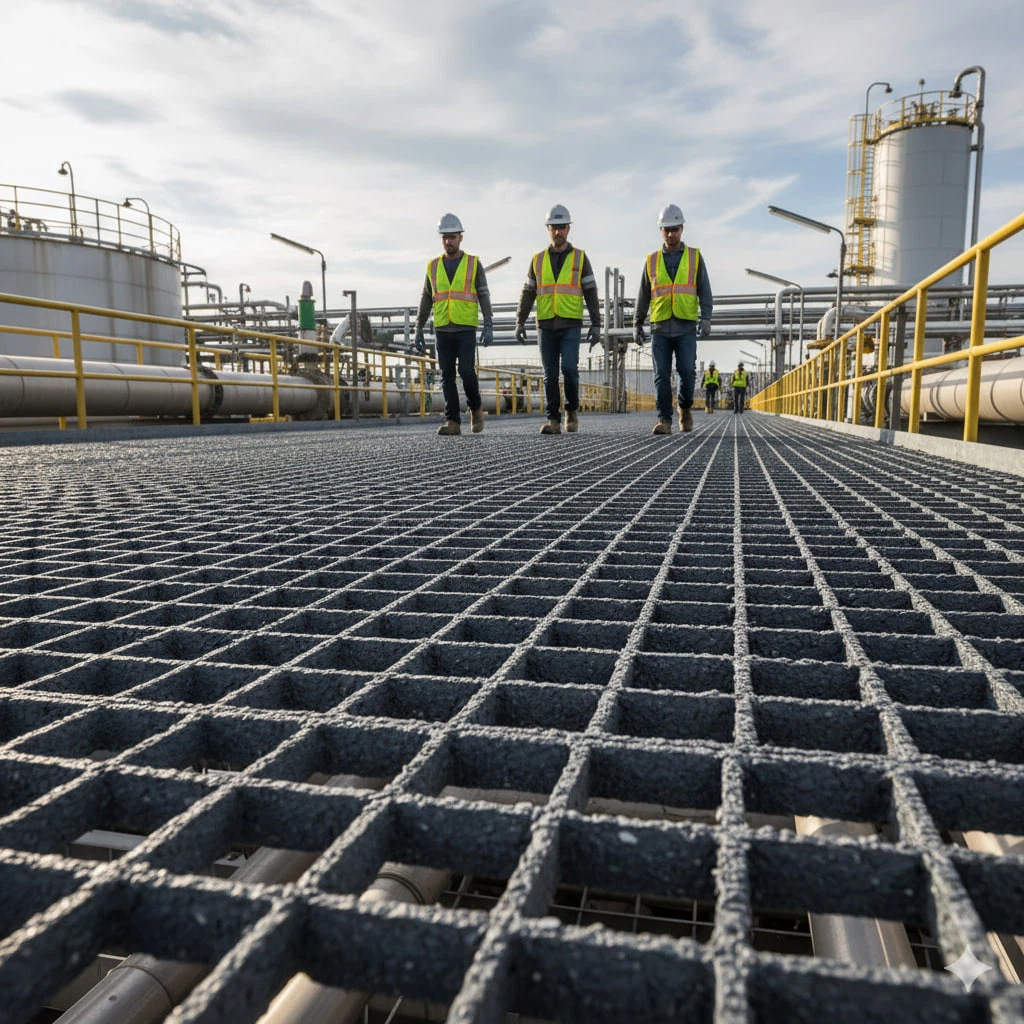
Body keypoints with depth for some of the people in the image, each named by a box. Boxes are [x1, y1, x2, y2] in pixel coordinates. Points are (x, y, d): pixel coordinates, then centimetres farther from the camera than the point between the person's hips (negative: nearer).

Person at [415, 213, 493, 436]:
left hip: (466, 329, -3)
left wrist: (489, 327, -13)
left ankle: (475, 407, 13)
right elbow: (426, 301, 12)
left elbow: (484, 297, -2)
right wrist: (418, 331, 7)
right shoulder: (433, 266, 9)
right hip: (442, 330, 3)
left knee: (466, 371, -14)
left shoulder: (473, 264, 1)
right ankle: (453, 422, 2)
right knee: (447, 376, -1)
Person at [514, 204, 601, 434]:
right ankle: (553, 421, 5)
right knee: (550, 375, 0)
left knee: (569, 368, -16)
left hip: (571, 325, -2)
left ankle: (572, 409, 7)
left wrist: (596, 325, -7)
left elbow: (591, 293, 1)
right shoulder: (538, 259, 9)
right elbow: (528, 294, 9)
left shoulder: (580, 258, 3)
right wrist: (520, 323, -1)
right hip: (546, 325, 2)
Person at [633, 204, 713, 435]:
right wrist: (637, 325, 5)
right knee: (662, 375, -6)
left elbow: (705, 292, 0)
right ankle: (664, 421, -5)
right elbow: (643, 296, 12)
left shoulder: (695, 257, 6)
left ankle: (685, 408, 15)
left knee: (686, 371, -11)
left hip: (686, 327, -1)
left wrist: (706, 319, -15)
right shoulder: (652, 260, 9)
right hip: (660, 328, 1)